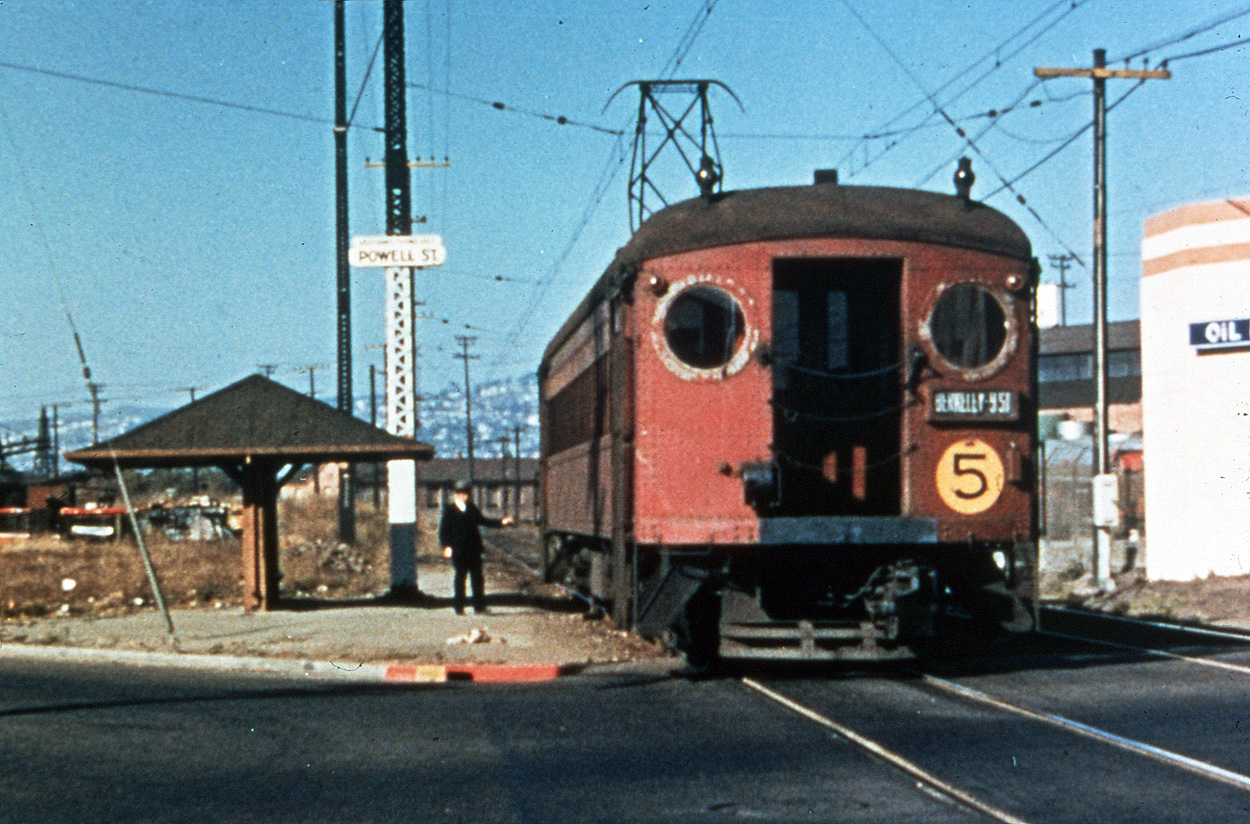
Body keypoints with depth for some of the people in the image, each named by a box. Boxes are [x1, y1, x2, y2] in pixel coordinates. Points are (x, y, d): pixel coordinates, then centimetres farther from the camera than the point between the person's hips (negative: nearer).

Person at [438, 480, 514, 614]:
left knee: (477, 578, 3)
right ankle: (459, 607, 7)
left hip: (474, 549, 4)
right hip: (458, 551, -4)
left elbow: (482, 520, 24)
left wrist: (501, 522, 18)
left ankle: (479, 606, 9)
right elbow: (443, 530, -3)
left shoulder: (471, 508, 13)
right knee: (460, 577, 1)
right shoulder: (449, 510, -1)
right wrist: (446, 546, -15)